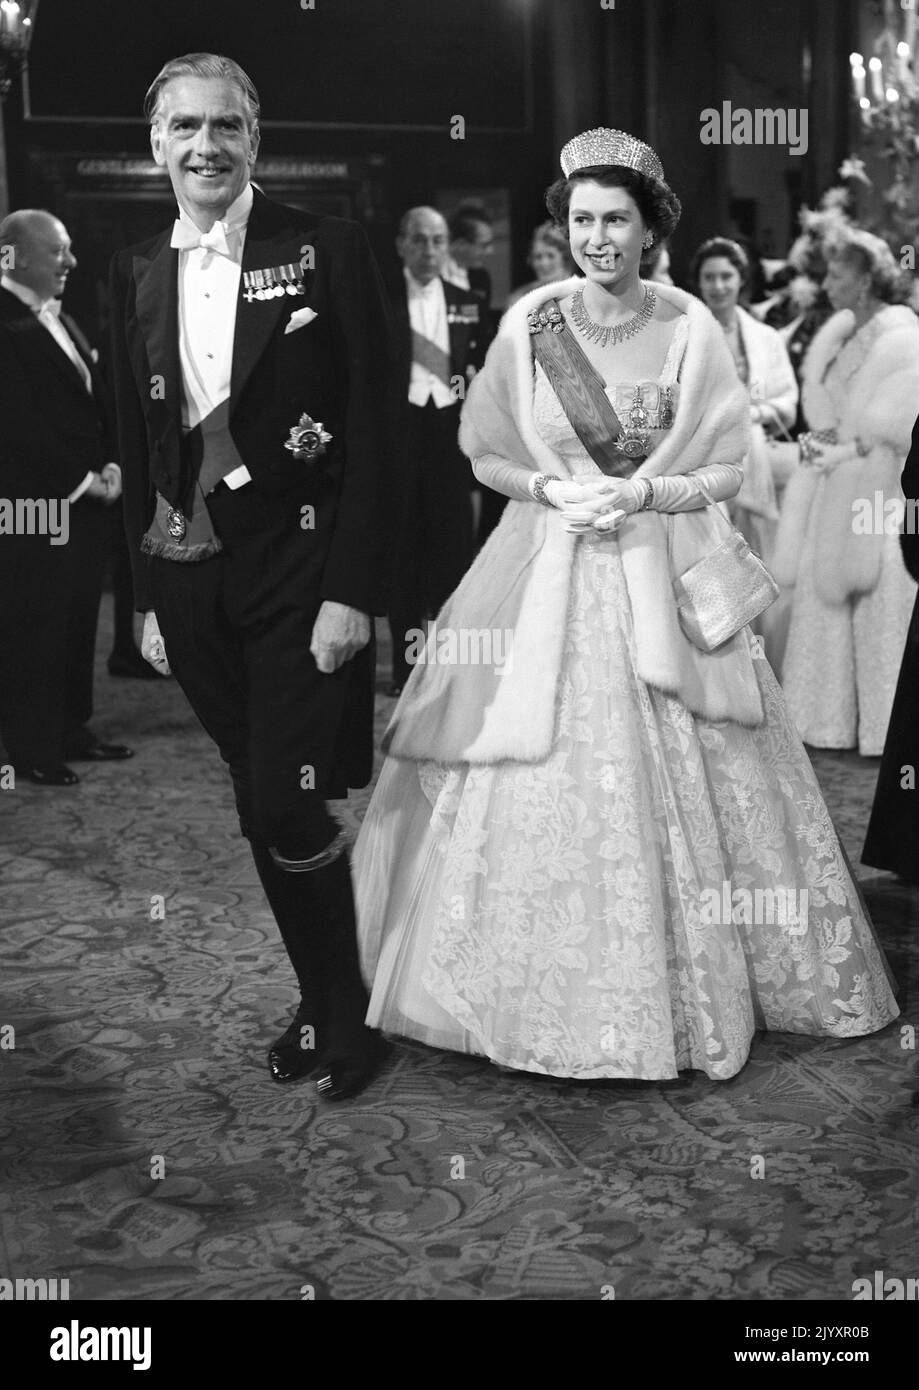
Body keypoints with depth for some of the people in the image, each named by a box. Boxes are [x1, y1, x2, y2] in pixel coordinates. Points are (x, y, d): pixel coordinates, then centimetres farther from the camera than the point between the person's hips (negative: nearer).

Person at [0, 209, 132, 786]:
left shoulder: (63, 321, 16)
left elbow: (95, 397, 18)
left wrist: (110, 466, 3)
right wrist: (82, 480, -13)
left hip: (85, 500, 8)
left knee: (79, 620, 12)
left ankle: (72, 730, 24)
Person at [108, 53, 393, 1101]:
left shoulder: (326, 252, -5)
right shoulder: (136, 273, 9)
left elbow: (370, 432, -9)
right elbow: (137, 446, 13)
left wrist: (351, 591, -14)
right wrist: (148, 593, 10)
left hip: (302, 574, -5)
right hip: (190, 581, 5)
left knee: (285, 812, -6)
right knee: (267, 814, 12)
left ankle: (344, 1015, 17)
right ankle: (324, 1001, 28)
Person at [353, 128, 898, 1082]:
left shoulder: (689, 328, -1)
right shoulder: (529, 325, 1)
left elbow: (726, 471, 1)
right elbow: (485, 456, 6)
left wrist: (646, 492, -14)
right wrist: (551, 489, -11)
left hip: (665, 577, 0)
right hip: (550, 578, 1)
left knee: (673, 783, 2)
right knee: (544, 785, 1)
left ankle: (688, 989, 19)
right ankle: (552, 996, 17)